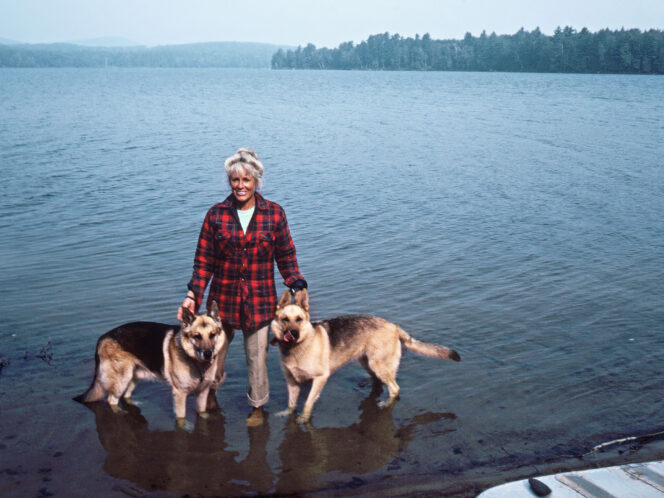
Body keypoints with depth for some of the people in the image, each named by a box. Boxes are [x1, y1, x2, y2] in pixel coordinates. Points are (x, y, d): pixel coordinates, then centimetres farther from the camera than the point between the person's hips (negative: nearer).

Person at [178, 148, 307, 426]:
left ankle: (257, 406, 29)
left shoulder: (274, 214, -3)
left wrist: (297, 288, -8)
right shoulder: (216, 215, -2)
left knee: (257, 356, 6)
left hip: (260, 299, -1)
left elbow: (286, 257, 3)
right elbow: (204, 260, 0)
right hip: (223, 296, 1)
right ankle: (210, 390, 47)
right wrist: (192, 296, -8)